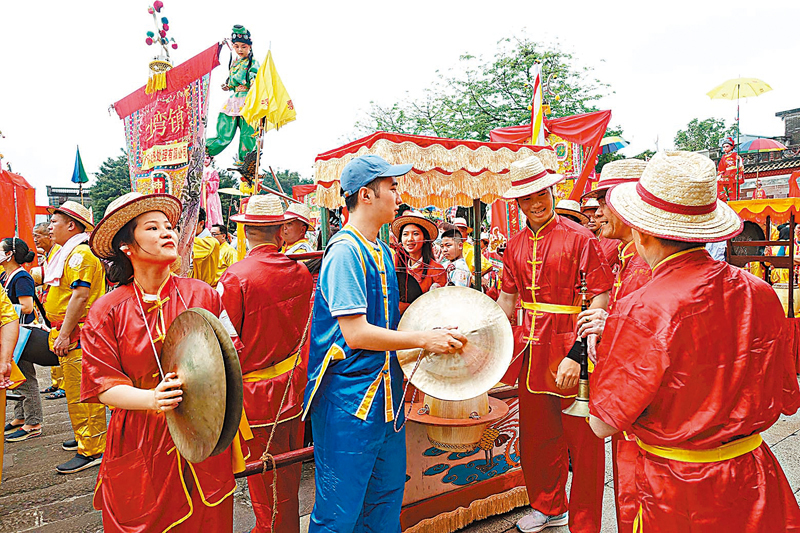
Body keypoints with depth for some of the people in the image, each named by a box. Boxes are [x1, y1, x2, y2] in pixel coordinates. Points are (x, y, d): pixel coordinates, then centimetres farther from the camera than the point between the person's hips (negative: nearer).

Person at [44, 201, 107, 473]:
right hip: (71, 334, 11)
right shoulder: (70, 252, 20)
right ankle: (85, 437, 30)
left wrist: (64, 334, -23)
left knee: (82, 393, -7)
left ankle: (92, 451, -1)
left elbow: (80, 296, -23)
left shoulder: (81, 253, -15)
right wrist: (61, 333, 23)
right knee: (76, 390, 18)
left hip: (78, 336, -11)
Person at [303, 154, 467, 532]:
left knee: (387, 499, 21)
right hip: (348, 398, -9)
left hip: (384, 390, 9)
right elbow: (356, 334, -23)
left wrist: (429, 334, 9)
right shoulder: (345, 251, -18)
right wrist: (423, 339, -16)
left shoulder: (381, 251, 12)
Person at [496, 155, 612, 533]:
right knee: (537, 435, 18)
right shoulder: (515, 246, 8)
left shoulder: (578, 237, -10)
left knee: (582, 441, 5)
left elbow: (600, 298, -14)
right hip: (532, 349, 6)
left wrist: (576, 354, -21)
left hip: (571, 352, -6)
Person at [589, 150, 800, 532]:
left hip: (679, 500, -5)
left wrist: (600, 354, -4)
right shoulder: (760, 294, -8)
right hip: (756, 486, 5)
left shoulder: (641, 313, -26)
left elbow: (603, 424, -17)